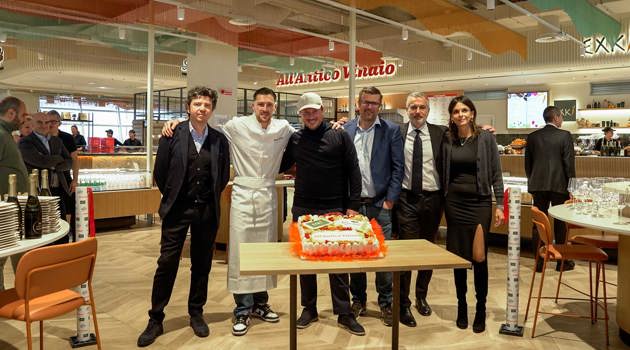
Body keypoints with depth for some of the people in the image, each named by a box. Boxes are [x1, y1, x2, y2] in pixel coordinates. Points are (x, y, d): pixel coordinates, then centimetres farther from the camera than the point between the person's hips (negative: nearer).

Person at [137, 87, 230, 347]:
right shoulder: (173, 135, -4)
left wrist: (210, 199, 8)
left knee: (202, 264, 10)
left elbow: (224, 176, 11)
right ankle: (155, 319, 14)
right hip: (177, 209, -2)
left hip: (207, 210, 2)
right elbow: (160, 173, 1)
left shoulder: (219, 140, 3)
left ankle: (196, 314, 26)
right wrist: (172, 199, 7)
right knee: (167, 262, 1)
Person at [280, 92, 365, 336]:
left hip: (334, 210, -3)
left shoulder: (340, 135, -2)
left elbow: (353, 172, -3)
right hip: (303, 209, 3)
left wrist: (353, 205, -8)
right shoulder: (295, 138, 7)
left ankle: (344, 314, 16)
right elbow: (281, 166, 17)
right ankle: (309, 309, 26)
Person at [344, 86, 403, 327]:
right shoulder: (345, 131, 5)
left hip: (380, 204, -2)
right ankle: (358, 300, 25)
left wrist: (390, 200, -6)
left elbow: (397, 168, -1)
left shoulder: (391, 131, 1)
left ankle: (386, 303, 18)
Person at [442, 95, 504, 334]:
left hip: (479, 202, -2)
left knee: (479, 258, 2)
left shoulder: (485, 138, -2)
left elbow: (496, 173, -1)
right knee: (458, 257, 8)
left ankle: (481, 310, 17)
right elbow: (443, 173, 9)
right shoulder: (447, 140, 4)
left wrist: (499, 205, -6)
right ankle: (461, 306, 23)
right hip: (454, 202, 2)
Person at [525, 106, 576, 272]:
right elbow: (569, 162, -7)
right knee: (560, 223, 7)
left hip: (538, 185, 3)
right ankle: (562, 261, 16)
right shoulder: (565, 135, -5)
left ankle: (539, 262, 9)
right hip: (559, 184, -3)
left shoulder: (532, 136, 5)